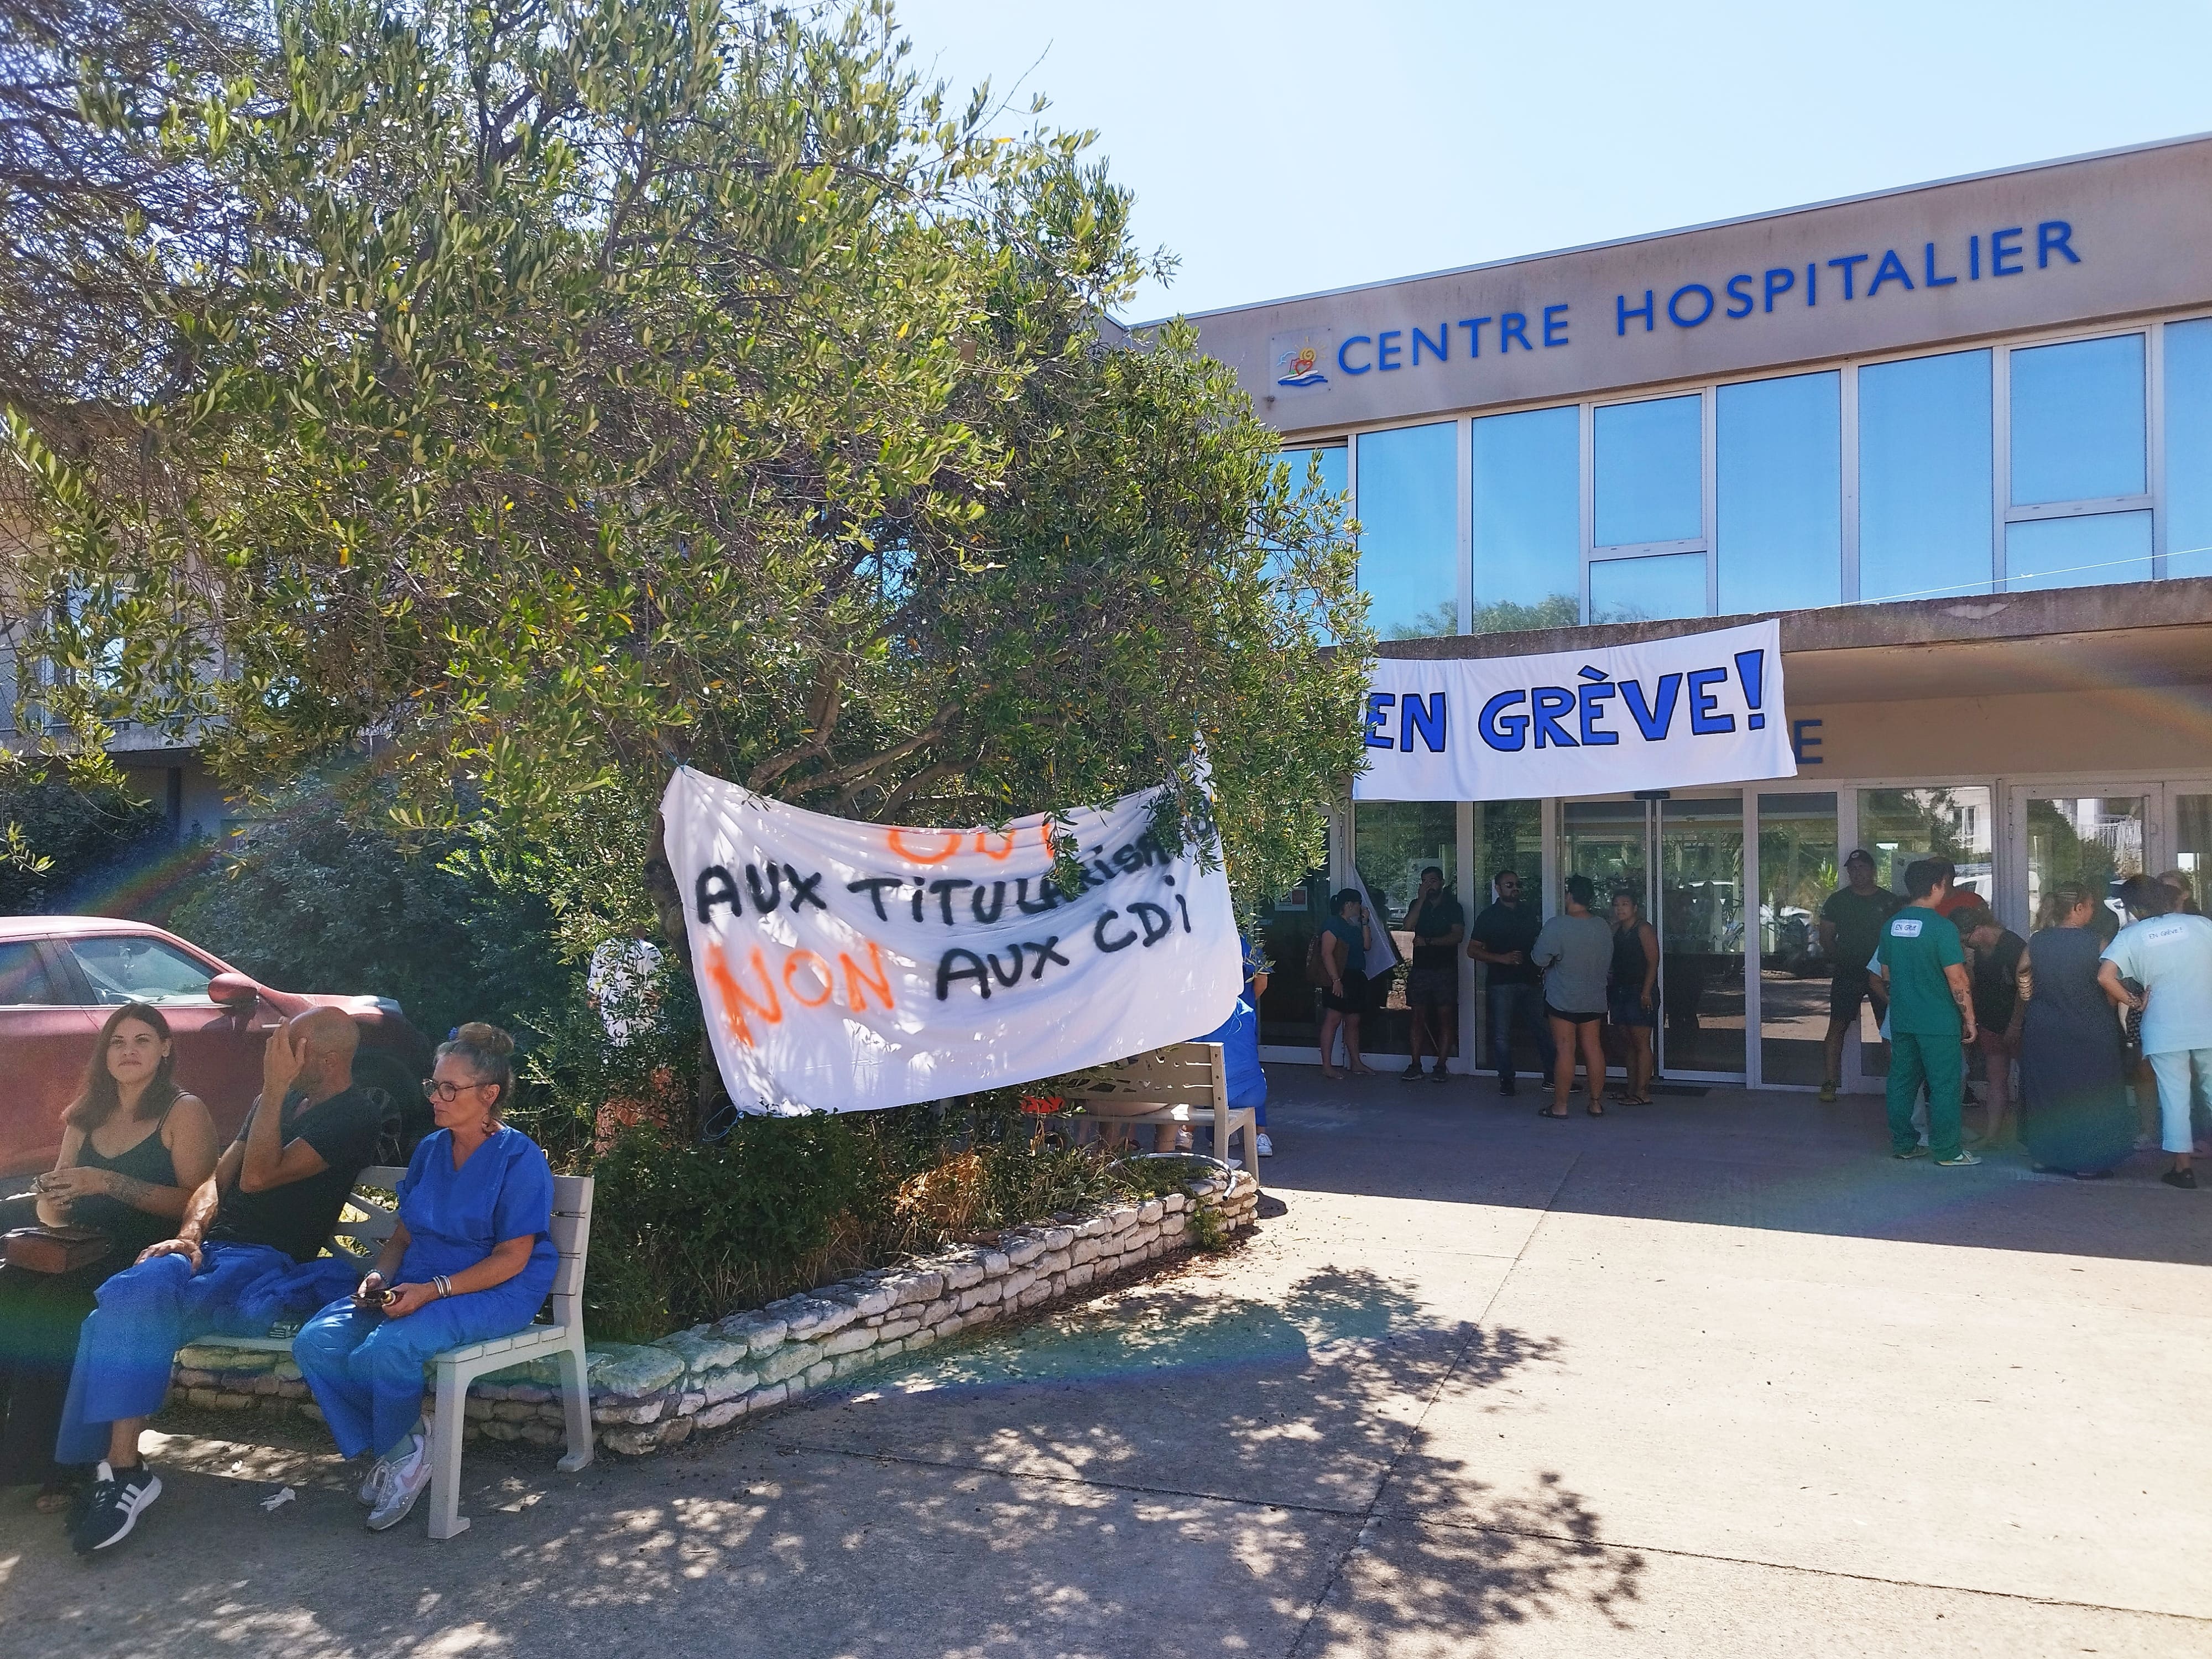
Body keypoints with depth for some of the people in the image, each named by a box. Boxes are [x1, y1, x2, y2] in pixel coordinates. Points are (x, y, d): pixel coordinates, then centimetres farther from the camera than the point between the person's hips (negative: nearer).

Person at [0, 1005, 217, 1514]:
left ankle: (50, 1466, -17)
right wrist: (49, 1200, -5)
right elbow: (54, 1211, 20)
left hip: (145, 1259, -5)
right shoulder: (87, 1116, 20)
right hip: (84, 1256, 6)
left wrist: (108, 1183, -19)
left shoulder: (184, 1113, 0)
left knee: (52, 1307, -30)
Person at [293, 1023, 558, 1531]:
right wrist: (378, 1277, -3)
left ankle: (405, 1455, 0)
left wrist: (433, 1290, -22)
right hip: (417, 1285, 8)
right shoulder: (430, 1149, 12)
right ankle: (401, 1452, 0)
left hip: (495, 1293, -7)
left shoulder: (519, 1158, -11)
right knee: (315, 1344, -14)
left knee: (384, 1350, -31)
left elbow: (512, 1258, -14)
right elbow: (403, 1235, 18)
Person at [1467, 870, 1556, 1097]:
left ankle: (1553, 1076, 13)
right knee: (1502, 1035, 0)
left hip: (1532, 981, 4)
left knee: (1545, 1029, 6)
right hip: (1502, 983, -4)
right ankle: (1506, 1079, 11)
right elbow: (1473, 950, -3)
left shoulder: (1530, 912, 11)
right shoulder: (1489, 916, 0)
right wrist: (1502, 958, -15)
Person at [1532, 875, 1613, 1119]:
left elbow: (1539, 959, -14)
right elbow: (1608, 962, 14)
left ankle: (1560, 1106, 2)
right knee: (1593, 1048, 9)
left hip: (1563, 1000, -6)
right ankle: (1596, 1103, 15)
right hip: (1595, 999, 6)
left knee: (1565, 1050, -3)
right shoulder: (1603, 927, 4)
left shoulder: (1556, 926, -17)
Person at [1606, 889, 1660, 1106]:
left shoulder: (1644, 929, -8)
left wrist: (1646, 992, -19)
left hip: (1640, 992, -8)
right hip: (1619, 991, 8)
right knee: (1630, 1043, 11)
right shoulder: (1616, 930, 14)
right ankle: (1631, 1089, 15)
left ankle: (1642, 1093, -5)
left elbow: (1653, 962, -14)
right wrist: (1610, 986, 9)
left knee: (1641, 1043, -6)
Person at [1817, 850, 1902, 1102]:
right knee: (1837, 1026, -3)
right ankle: (1830, 1083, 0)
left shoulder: (1889, 900, 5)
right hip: (1847, 975, -1)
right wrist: (1840, 959, -5)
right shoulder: (1837, 900, 4)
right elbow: (1826, 937, 6)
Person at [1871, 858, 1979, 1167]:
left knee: (1902, 1081, 12)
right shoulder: (1942, 927, -15)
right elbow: (1957, 980, -15)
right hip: (1938, 1022, -6)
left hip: (1901, 1020, 6)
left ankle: (1903, 1143, 19)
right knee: (1945, 1085, 2)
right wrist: (1970, 1019, -7)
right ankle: (1947, 1151, 7)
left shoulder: (1891, 926, 6)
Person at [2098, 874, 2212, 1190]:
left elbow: (2105, 977, -14)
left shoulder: (2130, 936, -3)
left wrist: (2133, 1002, 0)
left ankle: (2182, 1166, 10)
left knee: (2174, 1095, 6)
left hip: (2163, 1029, -1)